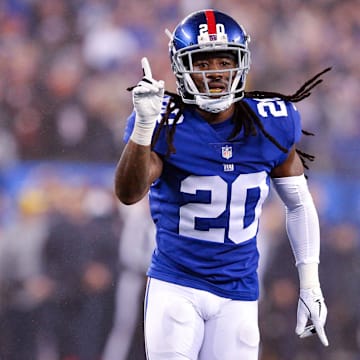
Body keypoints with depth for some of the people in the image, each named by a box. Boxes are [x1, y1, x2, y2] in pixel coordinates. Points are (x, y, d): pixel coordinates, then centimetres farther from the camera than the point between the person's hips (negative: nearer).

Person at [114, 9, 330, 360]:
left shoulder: (271, 124, -2)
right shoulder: (167, 124, -11)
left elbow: (299, 204, 10)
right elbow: (128, 194, -25)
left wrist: (310, 285, 8)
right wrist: (145, 124, -38)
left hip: (238, 293, 3)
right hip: (175, 287, -3)